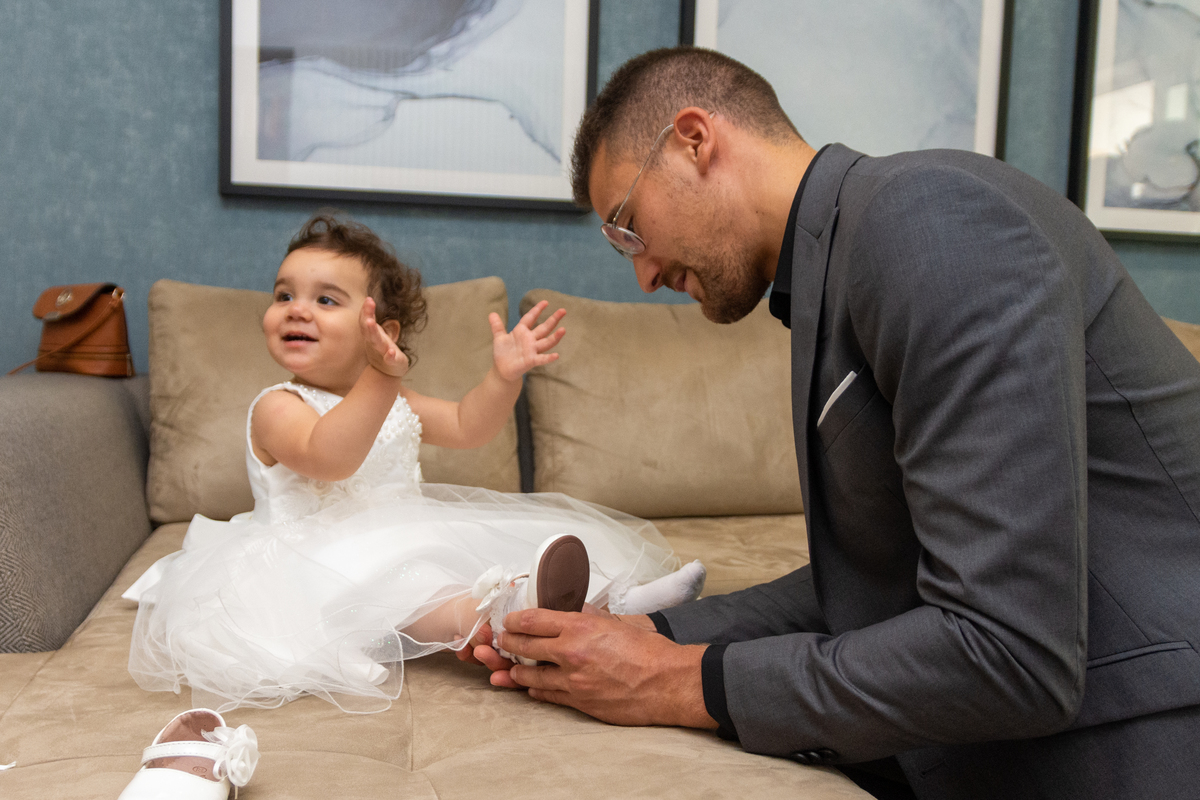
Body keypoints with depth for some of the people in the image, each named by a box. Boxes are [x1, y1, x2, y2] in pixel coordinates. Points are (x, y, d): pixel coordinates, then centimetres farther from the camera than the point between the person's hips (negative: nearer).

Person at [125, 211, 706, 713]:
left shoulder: (391, 398, 16)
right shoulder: (277, 406, -9)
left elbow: (465, 428, 15)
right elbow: (327, 459, -29)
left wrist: (503, 376, -3)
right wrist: (380, 379, -41)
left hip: (410, 544, 9)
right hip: (321, 566, -9)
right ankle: (504, 614, -62)